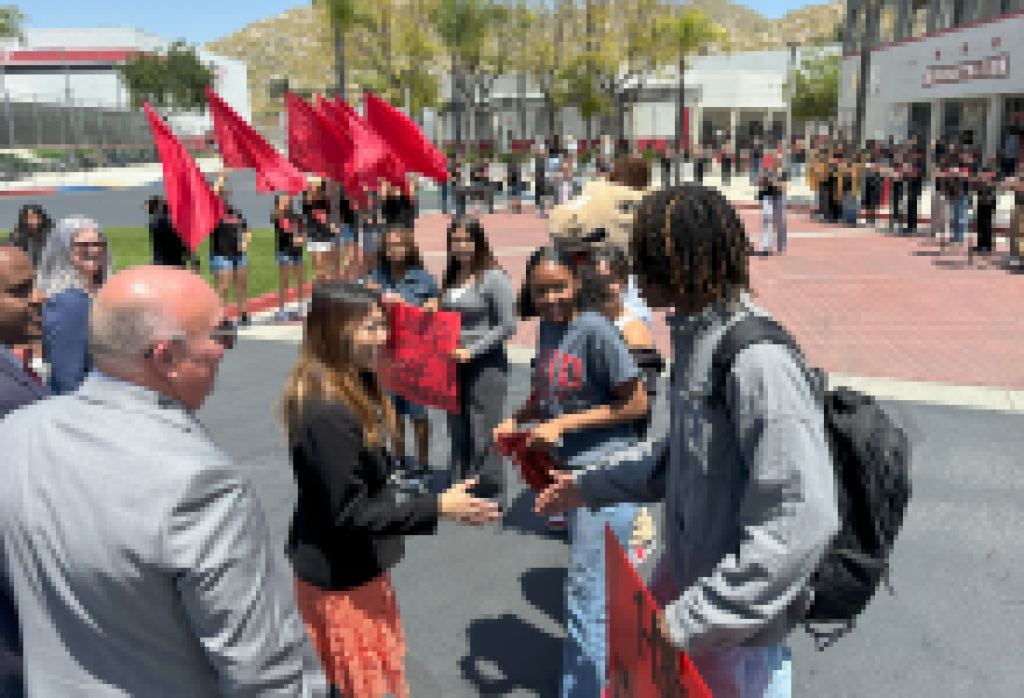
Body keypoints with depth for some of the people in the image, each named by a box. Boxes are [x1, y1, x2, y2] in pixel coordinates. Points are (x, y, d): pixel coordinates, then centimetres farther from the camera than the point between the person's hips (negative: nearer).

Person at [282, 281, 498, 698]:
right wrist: (437, 507, -27)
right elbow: (350, 514, -27)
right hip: (340, 576, -9)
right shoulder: (326, 414, -31)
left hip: (353, 564, 9)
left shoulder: (351, 386, 0)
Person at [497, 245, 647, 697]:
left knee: (585, 599, 0)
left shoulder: (596, 330, -17)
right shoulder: (547, 328, 6)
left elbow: (637, 404, -15)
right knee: (611, 590, 23)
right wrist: (516, 420, -1)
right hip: (573, 473, 8)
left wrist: (565, 424, -18)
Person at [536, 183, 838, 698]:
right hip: (685, 574, 8)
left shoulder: (757, 360, -28)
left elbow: (803, 516, -31)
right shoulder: (695, 336, 1)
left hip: (735, 630, -8)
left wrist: (695, 616, -26)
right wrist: (590, 485, 16)